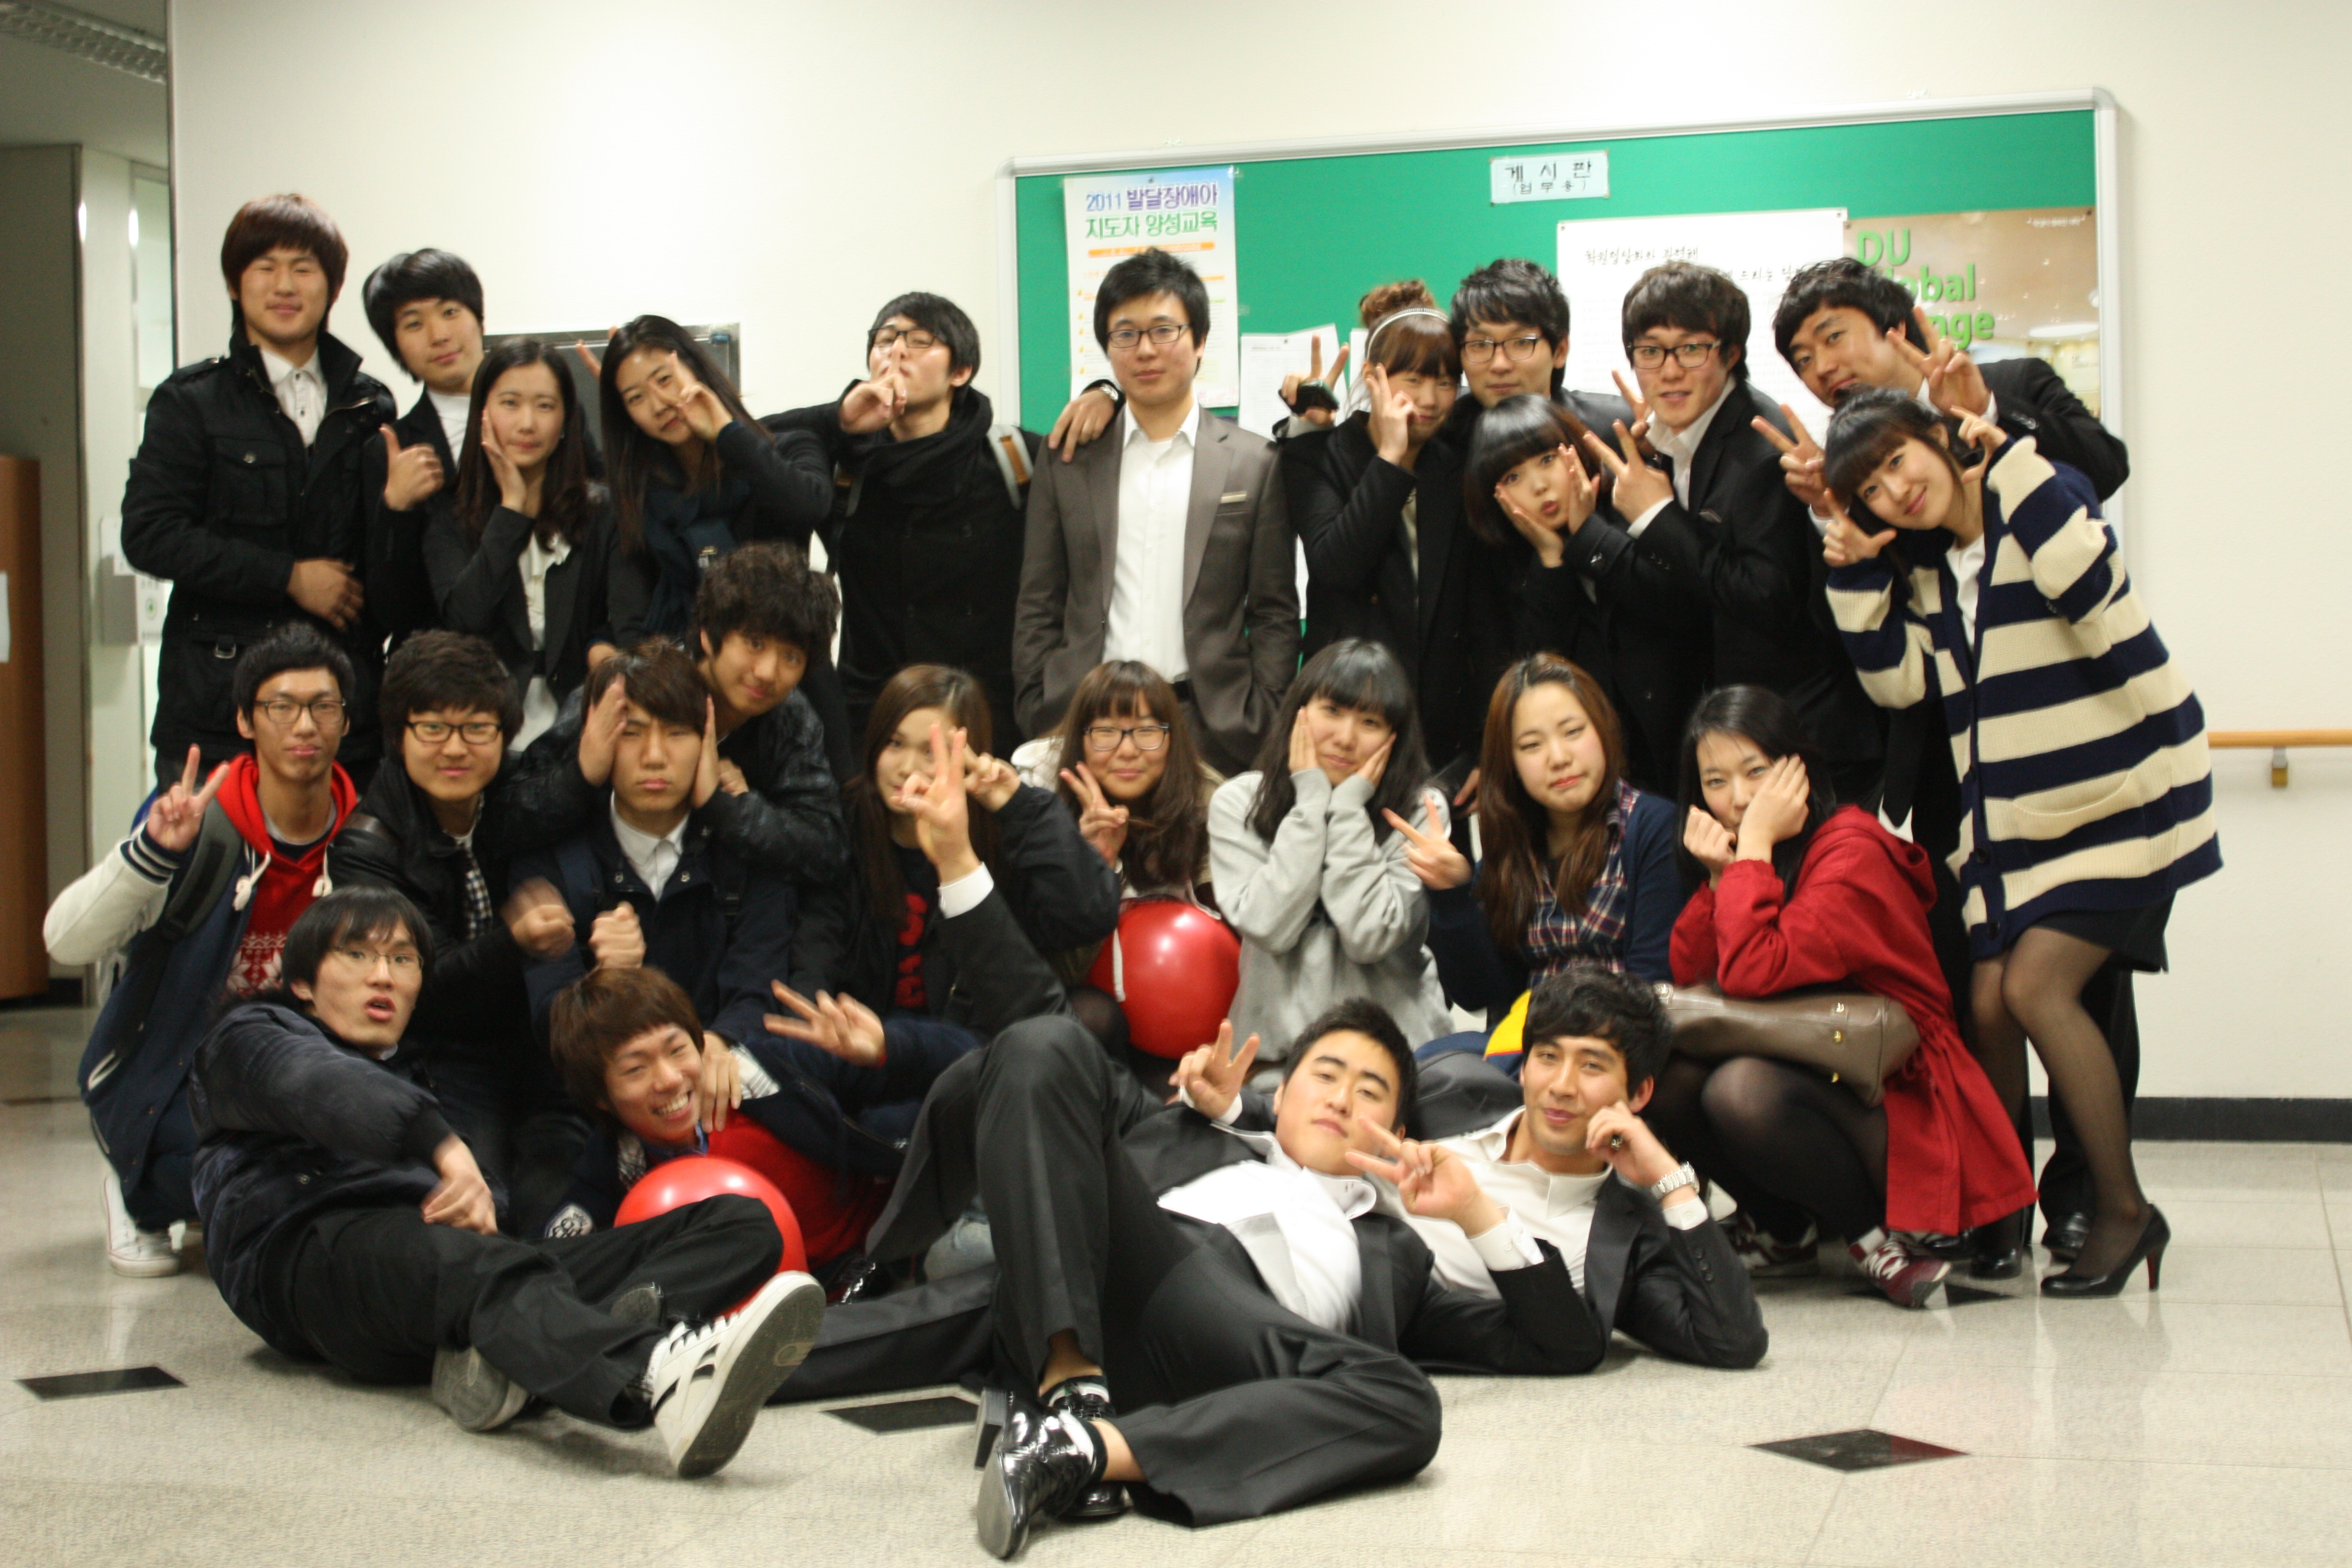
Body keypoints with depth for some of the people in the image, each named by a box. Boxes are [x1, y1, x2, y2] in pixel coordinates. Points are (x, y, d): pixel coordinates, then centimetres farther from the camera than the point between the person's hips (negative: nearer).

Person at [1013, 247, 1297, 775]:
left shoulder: (1254, 464, 7)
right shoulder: (1068, 463, 11)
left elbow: (1275, 613, 6)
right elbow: (1037, 609, 11)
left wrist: (1261, 727, -3)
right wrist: (1037, 720, 1)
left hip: (1212, 727, -1)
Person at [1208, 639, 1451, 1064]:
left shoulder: (1420, 811, 1)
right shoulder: (1237, 803, 3)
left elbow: (1369, 938, -11)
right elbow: (1269, 927, -10)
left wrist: (1349, 808, -10)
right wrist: (1311, 802, -8)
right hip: (1273, 1034, 1)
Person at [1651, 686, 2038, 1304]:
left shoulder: (1853, 853, -18)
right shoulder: (1745, 860, 8)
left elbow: (1752, 973, -30)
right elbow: (1690, 976, -1)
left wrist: (1755, 846, -23)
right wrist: (1720, 876, -13)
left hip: (1903, 1105, -8)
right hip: (1815, 1080, 8)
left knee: (1741, 1090, -33)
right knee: (1660, 1073, -13)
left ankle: (1879, 1234, -11)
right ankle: (1781, 1232, 5)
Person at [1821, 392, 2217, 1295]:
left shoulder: (2044, 499, -11)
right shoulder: (1925, 562, 9)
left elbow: (2094, 599, -27)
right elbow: (1898, 681, 4)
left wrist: (2009, 470, -22)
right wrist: (1856, 575, -4)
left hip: (2116, 800, -7)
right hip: (2013, 816, 7)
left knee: (2035, 986, -17)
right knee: (1987, 1003, -1)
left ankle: (2124, 1210, -4)